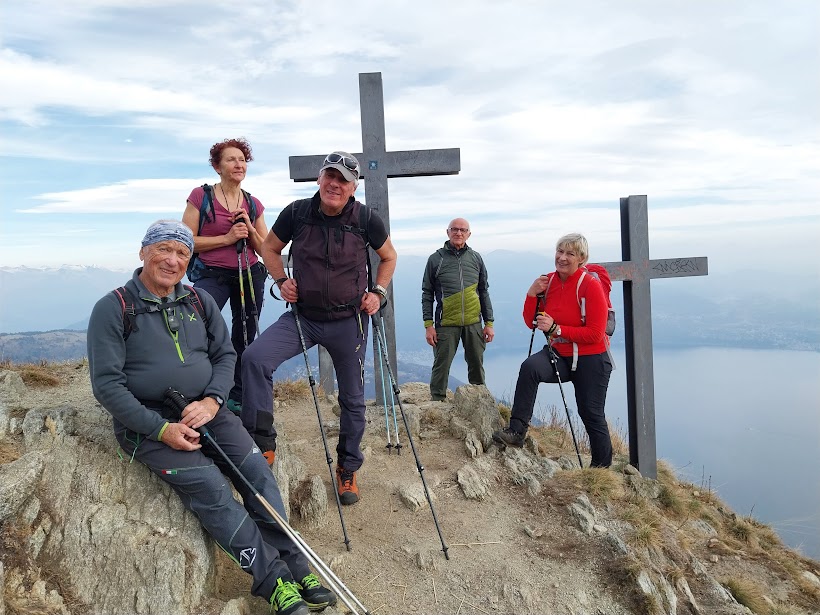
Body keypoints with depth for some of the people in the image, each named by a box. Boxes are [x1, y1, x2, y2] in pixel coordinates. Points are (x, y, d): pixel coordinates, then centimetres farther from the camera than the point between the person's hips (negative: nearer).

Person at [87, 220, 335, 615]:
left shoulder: (199, 302, 9)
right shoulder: (113, 309, -5)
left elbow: (225, 355, 11)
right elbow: (107, 385, -9)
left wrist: (212, 400, -9)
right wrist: (162, 429, -17)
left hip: (204, 410, 5)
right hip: (146, 421, -4)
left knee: (257, 470, -14)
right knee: (209, 486, -23)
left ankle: (294, 564, -4)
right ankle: (272, 578, -14)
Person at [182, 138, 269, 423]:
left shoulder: (254, 204, 10)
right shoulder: (201, 195, -1)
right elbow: (188, 241, -6)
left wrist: (249, 229, -6)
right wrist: (227, 238, -13)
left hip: (250, 275, 4)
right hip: (212, 275, -4)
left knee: (245, 337, 7)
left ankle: (237, 398, 20)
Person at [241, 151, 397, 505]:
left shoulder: (366, 220, -8)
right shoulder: (297, 213, -6)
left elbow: (388, 257, 9)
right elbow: (270, 247, 10)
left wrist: (378, 293, -2)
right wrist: (281, 282, -4)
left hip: (348, 321, 0)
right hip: (303, 316, 1)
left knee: (352, 399, 10)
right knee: (255, 357, -24)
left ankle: (348, 469, 31)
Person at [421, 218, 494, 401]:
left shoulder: (476, 258, 10)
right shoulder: (436, 259, 2)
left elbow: (484, 292, 13)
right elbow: (427, 294, 3)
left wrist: (489, 323, 7)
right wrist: (428, 325, -4)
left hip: (474, 323, 3)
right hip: (446, 324, -3)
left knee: (477, 365, 11)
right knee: (441, 366, -1)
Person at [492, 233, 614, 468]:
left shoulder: (590, 285, -17)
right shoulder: (548, 282, -1)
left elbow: (594, 334, -20)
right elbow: (531, 322, 3)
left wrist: (556, 328, -24)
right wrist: (532, 294, -12)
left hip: (590, 360, -4)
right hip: (558, 354, 4)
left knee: (591, 414, 6)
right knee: (529, 367, -27)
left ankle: (602, 467, 28)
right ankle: (516, 431, -24)